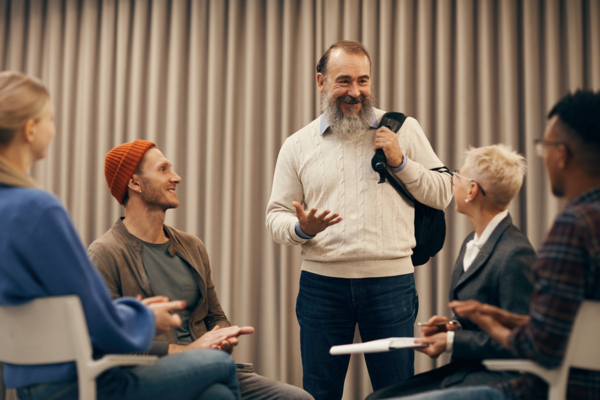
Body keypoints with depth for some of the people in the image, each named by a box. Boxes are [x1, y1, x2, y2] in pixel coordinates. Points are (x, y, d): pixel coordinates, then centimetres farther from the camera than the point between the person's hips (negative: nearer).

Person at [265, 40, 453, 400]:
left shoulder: (403, 129, 6)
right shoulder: (297, 146, 8)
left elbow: (443, 193, 7)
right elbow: (277, 215, 8)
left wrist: (400, 162, -8)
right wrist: (302, 228, -14)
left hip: (391, 280, 0)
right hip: (322, 284, 1)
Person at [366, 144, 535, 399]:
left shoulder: (515, 253, -18)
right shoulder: (471, 243, 13)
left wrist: (453, 341, -15)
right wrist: (453, 326, 2)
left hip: (499, 378, -9)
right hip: (464, 370, 9)